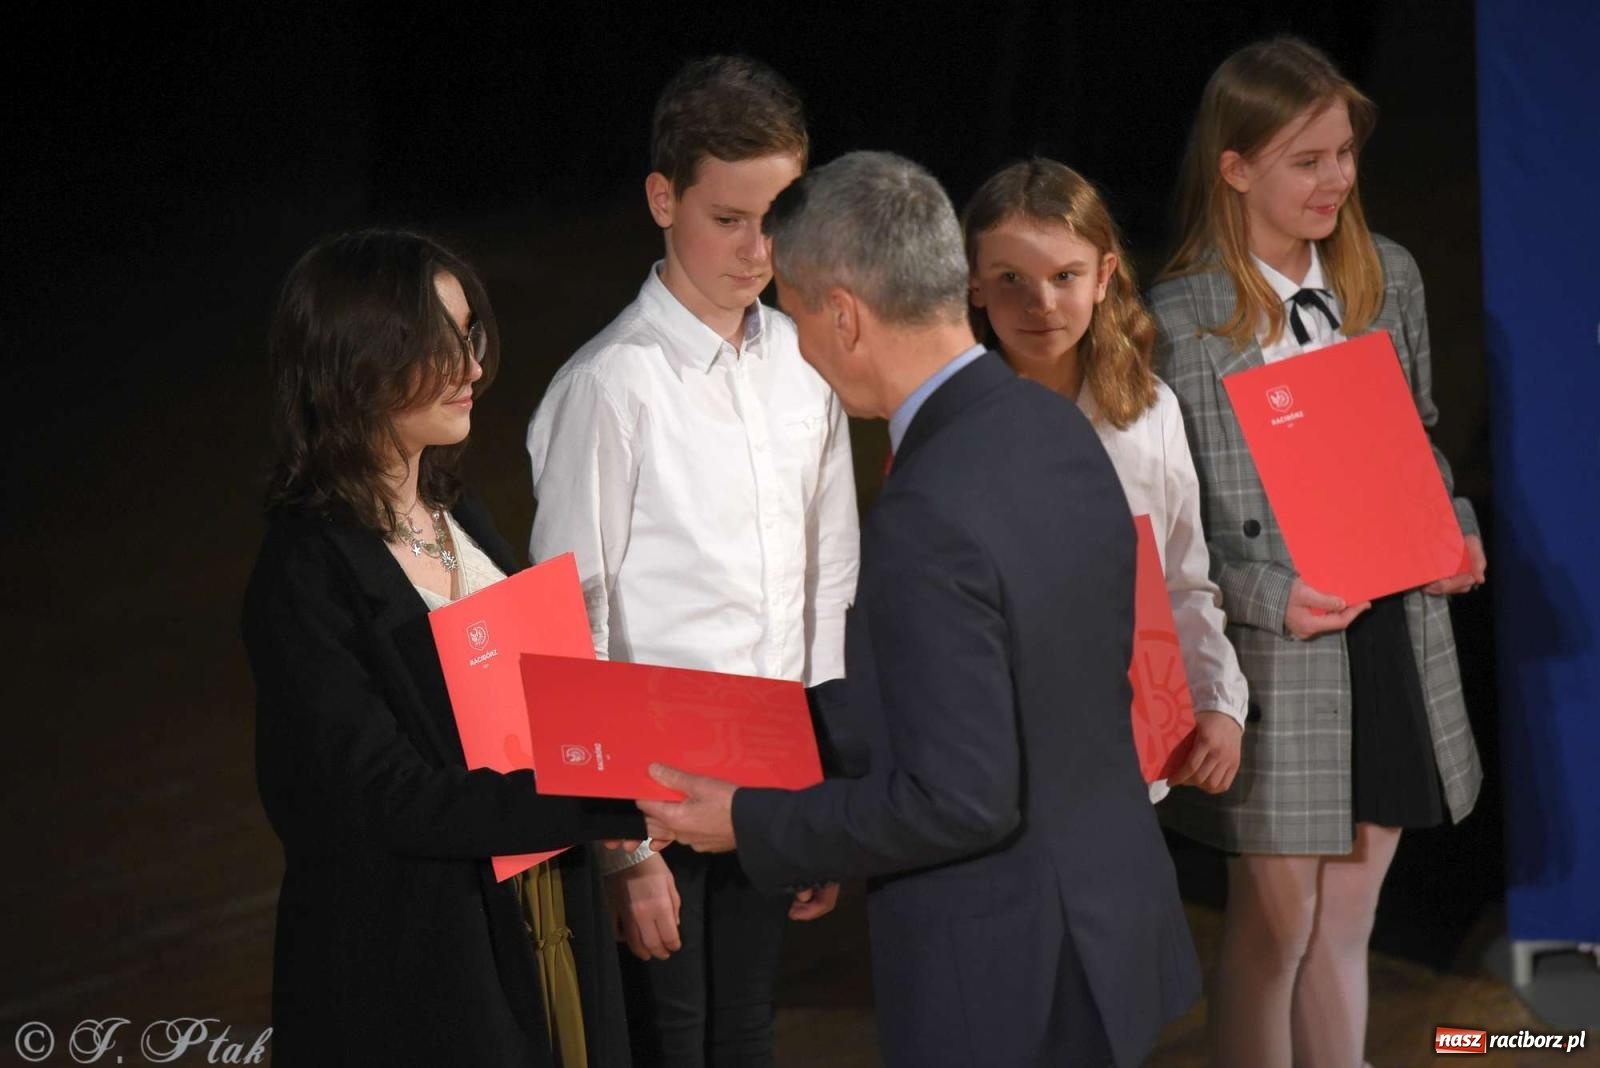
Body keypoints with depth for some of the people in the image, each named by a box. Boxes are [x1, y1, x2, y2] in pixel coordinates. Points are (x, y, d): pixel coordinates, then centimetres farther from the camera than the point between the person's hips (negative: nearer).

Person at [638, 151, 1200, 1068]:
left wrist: (752, 824, -14)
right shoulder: (1053, 428, 2)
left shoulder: (929, 518, -26)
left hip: (1008, 989, -9)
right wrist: (814, 723, 17)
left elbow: (960, 802, -25)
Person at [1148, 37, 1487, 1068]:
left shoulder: (1390, 277, 4)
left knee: (1348, 922, 15)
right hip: (1275, 656, -5)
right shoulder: (1182, 320, -12)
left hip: (1393, 635, 5)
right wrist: (1269, 594, -22)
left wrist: (1453, 527, -2)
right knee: (1275, 926, 7)